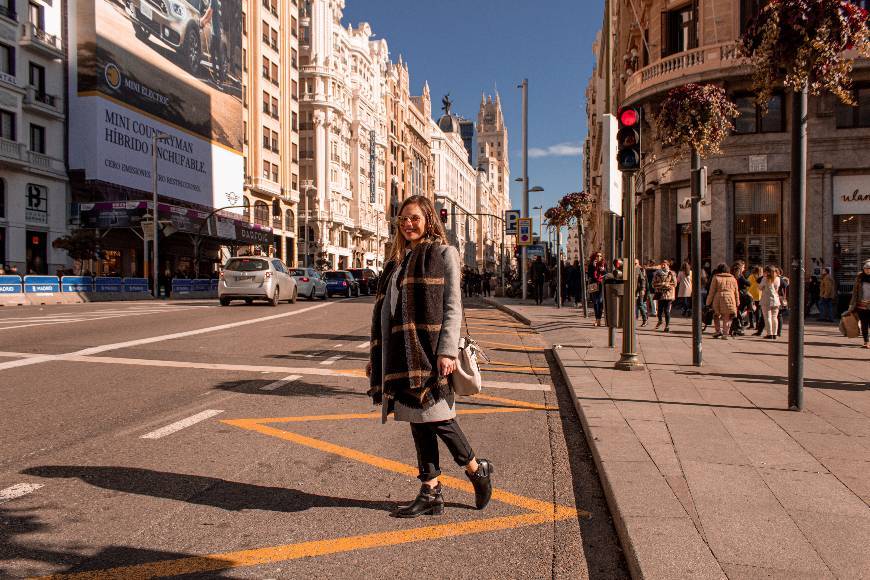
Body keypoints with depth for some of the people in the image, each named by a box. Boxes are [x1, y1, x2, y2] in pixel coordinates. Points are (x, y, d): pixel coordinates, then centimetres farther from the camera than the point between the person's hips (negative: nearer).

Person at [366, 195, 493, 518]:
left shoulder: (443, 253, 0)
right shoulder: (398, 260, 18)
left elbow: (453, 306, -7)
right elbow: (385, 310, 18)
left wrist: (447, 351, -17)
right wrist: (375, 356, 16)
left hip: (429, 350, -6)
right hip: (401, 353, 6)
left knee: (436, 415, -5)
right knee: (418, 420, 9)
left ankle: (477, 470, 18)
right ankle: (431, 493, 18)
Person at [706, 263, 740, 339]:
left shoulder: (716, 278, 3)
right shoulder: (733, 278, 14)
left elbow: (712, 291, 2)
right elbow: (736, 292, 16)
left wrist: (708, 302, 6)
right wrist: (737, 303, 22)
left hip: (718, 299, -2)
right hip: (730, 299, 2)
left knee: (717, 316, 14)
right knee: (727, 317, 6)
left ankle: (719, 330, 2)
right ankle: (725, 333, 3)